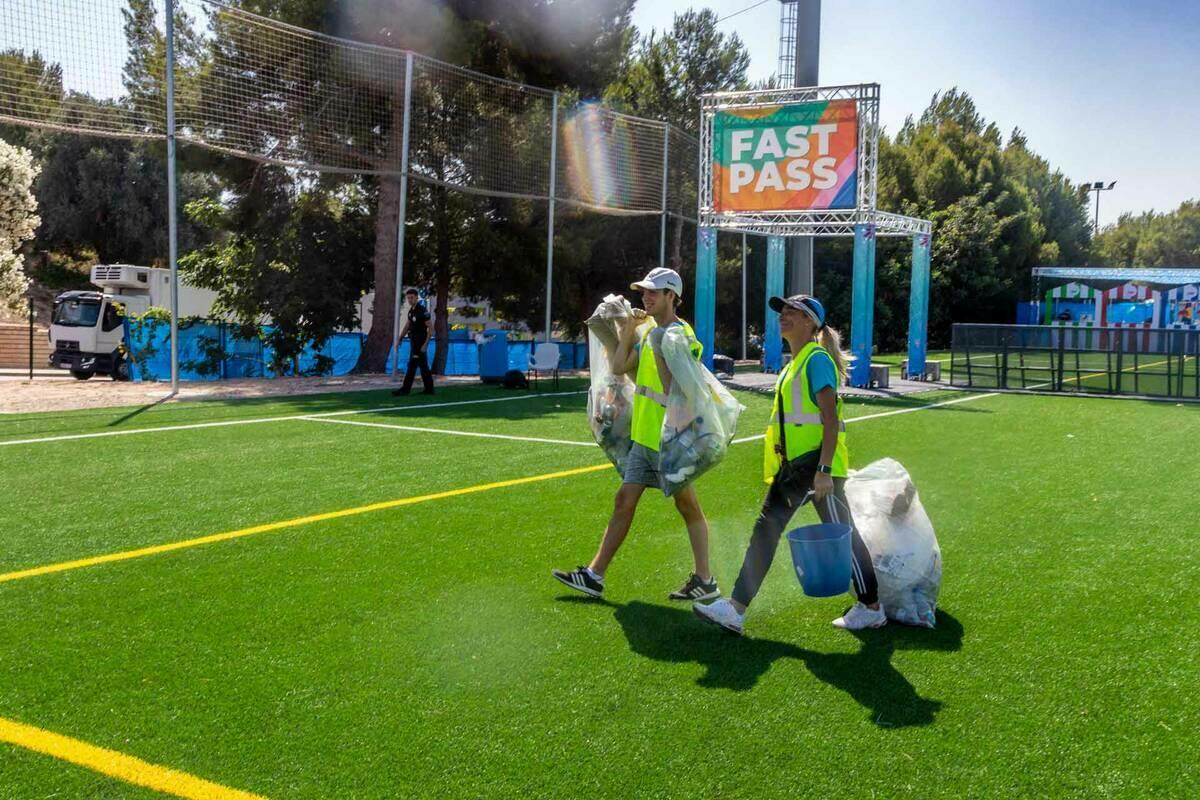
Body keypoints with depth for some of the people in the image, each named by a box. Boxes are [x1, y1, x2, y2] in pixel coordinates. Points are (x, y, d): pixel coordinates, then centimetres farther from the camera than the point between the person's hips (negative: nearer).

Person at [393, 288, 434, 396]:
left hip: (420, 343, -9)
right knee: (423, 366, 11)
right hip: (414, 341, 9)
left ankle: (405, 389, -3)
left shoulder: (422, 311, -16)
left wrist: (425, 344, -21)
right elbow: (407, 326, 18)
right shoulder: (411, 310, 10)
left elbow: (431, 328, -17)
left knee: (412, 365, -6)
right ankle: (429, 389, 16)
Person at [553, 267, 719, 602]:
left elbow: (674, 389, -21)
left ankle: (705, 581, 13)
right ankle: (594, 576, 13)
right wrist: (629, 331, 3)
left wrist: (659, 352, -22)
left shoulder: (683, 336, -14)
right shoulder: (649, 331, 12)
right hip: (644, 436, 8)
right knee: (624, 502, 8)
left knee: (687, 506, 2)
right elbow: (619, 368, 7)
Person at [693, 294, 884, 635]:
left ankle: (871, 608, 18)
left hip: (818, 464, -9)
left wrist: (824, 470, -24)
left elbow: (831, 419, -18)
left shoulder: (817, 359, -12)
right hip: (793, 465, 9)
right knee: (766, 529, 5)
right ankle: (736, 610, 6)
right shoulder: (794, 362, 16)